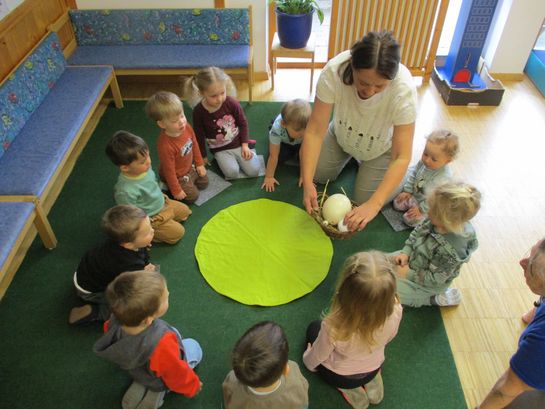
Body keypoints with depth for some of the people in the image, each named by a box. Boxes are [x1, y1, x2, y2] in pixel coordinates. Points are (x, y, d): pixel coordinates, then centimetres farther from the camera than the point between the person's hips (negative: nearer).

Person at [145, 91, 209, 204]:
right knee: (192, 196, -3)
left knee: (204, 183, 17)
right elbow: (169, 170, -29)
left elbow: (195, 145, 0)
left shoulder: (187, 127, -21)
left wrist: (200, 164, 8)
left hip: (190, 167, 7)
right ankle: (167, 186, 13)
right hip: (177, 176, -7)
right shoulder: (165, 145, -41)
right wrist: (176, 191, -19)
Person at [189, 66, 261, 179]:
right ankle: (222, 160, 9)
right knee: (232, 173, -23)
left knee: (254, 171, -10)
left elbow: (243, 124, -1)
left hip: (238, 143, 1)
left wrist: (245, 145, -5)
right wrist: (203, 157, 2)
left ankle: (248, 152, 19)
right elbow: (199, 137, -5)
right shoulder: (198, 111, -18)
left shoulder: (232, 103, -17)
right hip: (220, 149, -1)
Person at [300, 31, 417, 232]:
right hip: (343, 134, 2)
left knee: (365, 200, -6)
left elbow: (402, 157, -36)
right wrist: (307, 182, -41)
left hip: (381, 145, -1)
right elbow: (315, 131, -32)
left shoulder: (404, 88, -39)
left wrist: (373, 205, -45)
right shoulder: (334, 71, -37)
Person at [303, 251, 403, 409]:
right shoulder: (395, 313, -34)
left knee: (314, 328, 23)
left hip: (339, 376, -3)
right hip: (374, 369, 3)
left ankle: (349, 389, 13)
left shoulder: (334, 327, -43)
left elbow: (318, 356, -19)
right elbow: (387, 339, -9)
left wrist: (308, 361, 5)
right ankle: (371, 381, 17)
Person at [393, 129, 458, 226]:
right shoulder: (423, 161, -17)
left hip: (428, 205, -6)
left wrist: (421, 209, -24)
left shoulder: (443, 178, -36)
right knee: (397, 203, 4)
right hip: (414, 195, 7)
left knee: (409, 219, -15)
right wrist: (407, 190, -2)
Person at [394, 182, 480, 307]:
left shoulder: (449, 251, -41)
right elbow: (417, 232, -3)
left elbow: (434, 280, -27)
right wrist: (405, 252, -13)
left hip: (428, 286, -7)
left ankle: (435, 298, 5)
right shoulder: (437, 221, -23)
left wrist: (408, 274, -20)